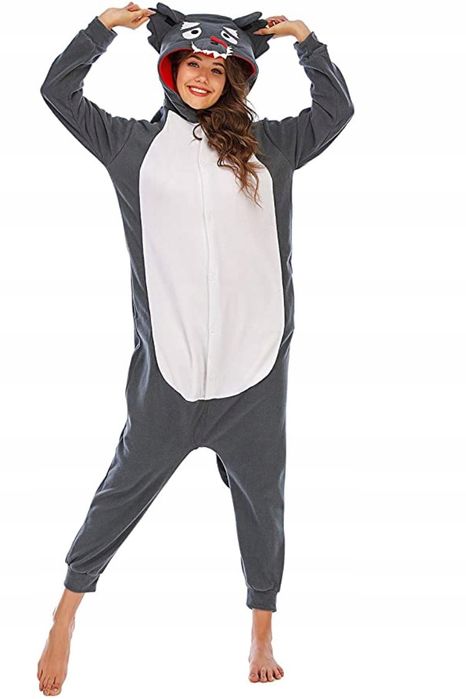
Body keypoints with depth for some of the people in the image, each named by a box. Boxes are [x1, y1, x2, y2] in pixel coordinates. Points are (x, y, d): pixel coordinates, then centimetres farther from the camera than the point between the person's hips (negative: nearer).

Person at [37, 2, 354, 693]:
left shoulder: (268, 145, 10)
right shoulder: (136, 142, 8)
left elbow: (336, 109, 17)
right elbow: (59, 92, 11)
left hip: (253, 361, 2)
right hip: (169, 364, -1)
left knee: (261, 492, 11)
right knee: (127, 483, 8)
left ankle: (262, 629, 27)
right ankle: (68, 609, 23)